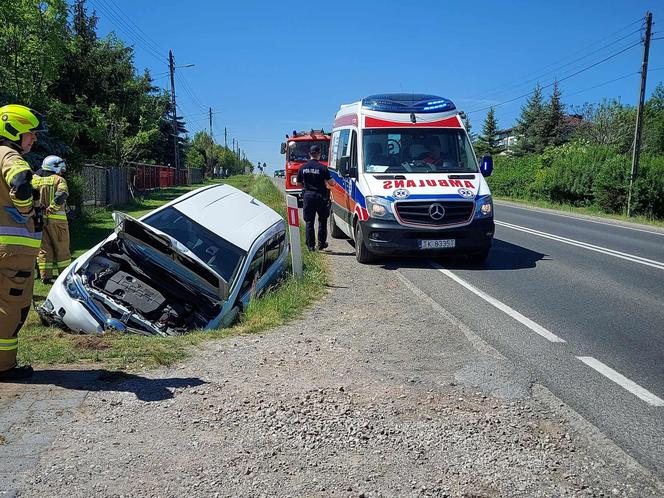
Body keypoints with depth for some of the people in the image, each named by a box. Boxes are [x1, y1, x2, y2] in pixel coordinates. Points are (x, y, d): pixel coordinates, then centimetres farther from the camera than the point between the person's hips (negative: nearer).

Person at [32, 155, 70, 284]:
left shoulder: (35, 179, 11)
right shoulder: (59, 180, -2)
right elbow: (62, 195, -20)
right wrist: (51, 208, -19)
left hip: (38, 218, 4)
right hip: (56, 218, -4)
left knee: (44, 248, 10)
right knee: (62, 248, 5)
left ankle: (45, 276, 9)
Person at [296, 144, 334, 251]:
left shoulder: (303, 167, 3)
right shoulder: (322, 167, -9)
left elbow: (298, 184, 11)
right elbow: (330, 182, -9)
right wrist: (331, 185, 13)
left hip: (307, 195, 3)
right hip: (320, 196, -2)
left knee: (309, 221, 7)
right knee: (322, 220, 14)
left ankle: (310, 245, 6)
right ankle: (321, 243, 16)